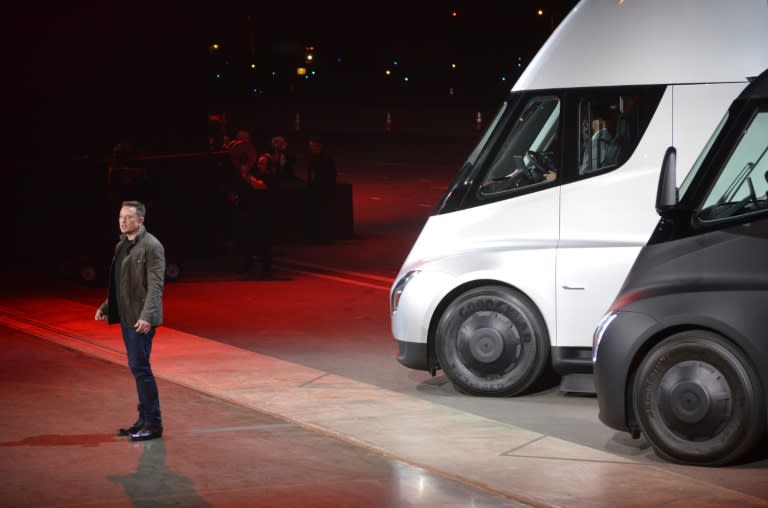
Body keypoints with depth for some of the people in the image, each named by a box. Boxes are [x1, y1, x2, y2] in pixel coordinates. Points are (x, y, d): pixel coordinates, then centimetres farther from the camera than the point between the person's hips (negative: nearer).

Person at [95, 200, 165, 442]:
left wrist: (147, 316, -26)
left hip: (141, 318, -8)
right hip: (126, 316, 8)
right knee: (137, 367, 12)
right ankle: (145, 419, 19)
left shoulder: (151, 246, -11)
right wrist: (106, 306, 14)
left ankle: (153, 424, -4)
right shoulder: (121, 246, 14)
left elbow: (155, 285, -17)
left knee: (140, 367, -9)